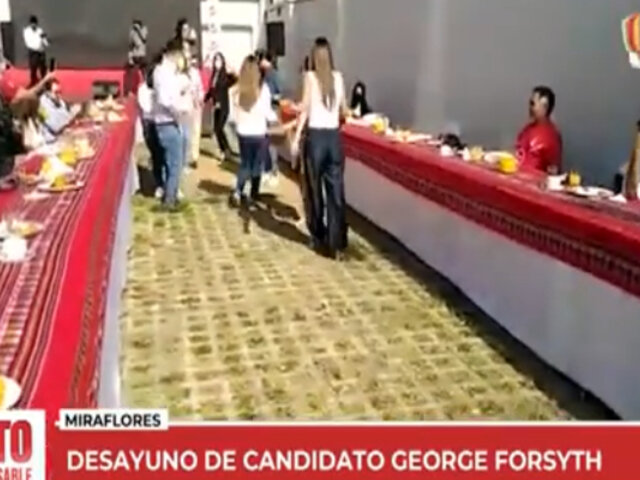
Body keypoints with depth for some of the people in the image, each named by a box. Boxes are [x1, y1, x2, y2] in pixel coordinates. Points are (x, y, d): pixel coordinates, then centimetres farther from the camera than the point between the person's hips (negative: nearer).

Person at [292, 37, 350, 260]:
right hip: (334, 137, 3)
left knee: (315, 190, 10)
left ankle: (319, 237, 19)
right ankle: (337, 244, 0)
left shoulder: (310, 76, -3)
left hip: (315, 136, -2)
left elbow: (305, 108, -8)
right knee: (336, 191, 2)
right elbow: (344, 110, 14)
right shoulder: (338, 77, 6)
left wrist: (296, 137, -5)